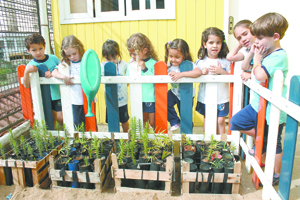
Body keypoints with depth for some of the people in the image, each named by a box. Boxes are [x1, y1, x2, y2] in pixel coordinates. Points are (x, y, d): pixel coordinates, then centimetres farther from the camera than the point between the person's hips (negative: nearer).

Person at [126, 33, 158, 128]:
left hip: (151, 98, -5)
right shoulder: (132, 61, 0)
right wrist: (130, 67, -10)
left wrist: (145, 69, -25)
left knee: (153, 122, 9)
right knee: (142, 122, 21)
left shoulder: (152, 63, -15)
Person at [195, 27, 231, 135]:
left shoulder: (226, 61, -4)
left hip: (222, 98, 0)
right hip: (205, 98, 1)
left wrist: (221, 71, -19)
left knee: (220, 120, 5)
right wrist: (202, 73, -19)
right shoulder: (200, 62, -4)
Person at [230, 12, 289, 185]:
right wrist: (253, 53, 2)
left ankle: (276, 175, 31)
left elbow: (260, 75, -34)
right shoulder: (266, 53, 6)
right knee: (236, 122, 11)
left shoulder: (279, 56, -20)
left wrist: (257, 58, -16)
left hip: (271, 111, -8)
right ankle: (261, 141, 29)